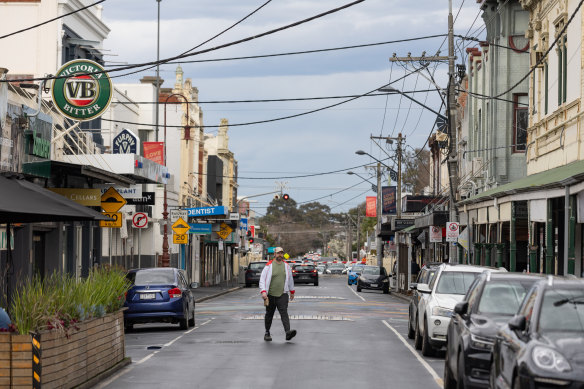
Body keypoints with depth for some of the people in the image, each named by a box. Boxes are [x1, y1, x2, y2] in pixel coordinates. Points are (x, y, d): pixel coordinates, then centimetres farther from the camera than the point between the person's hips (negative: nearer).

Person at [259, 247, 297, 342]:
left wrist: (292, 291, 28)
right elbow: (262, 279, -4)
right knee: (269, 315, 9)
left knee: (284, 313, -15)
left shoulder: (286, 266, 9)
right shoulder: (269, 266, -1)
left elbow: (290, 279, 23)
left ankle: (288, 332, -28)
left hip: (282, 295, 1)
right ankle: (267, 333, 24)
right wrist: (263, 291, -17)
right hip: (270, 295, -1)